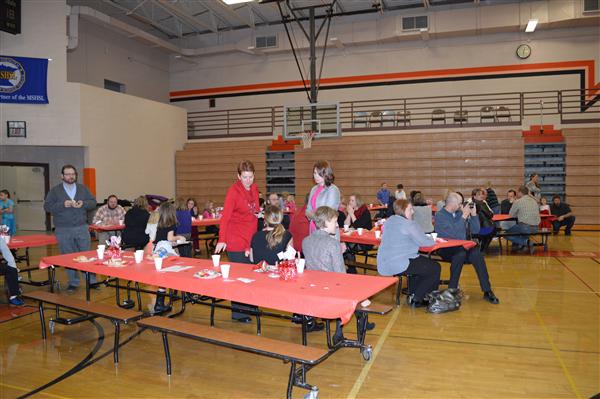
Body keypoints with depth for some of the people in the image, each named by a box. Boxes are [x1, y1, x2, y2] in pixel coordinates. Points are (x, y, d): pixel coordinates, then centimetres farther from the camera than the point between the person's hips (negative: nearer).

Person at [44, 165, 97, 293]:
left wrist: (83, 204, -13)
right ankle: (73, 283, 17)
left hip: (82, 228, 1)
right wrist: (63, 204, -18)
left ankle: (92, 280, 12)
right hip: (63, 230, -1)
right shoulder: (55, 190, 2)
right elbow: (47, 206, -4)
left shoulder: (83, 188, 8)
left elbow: (93, 202, 7)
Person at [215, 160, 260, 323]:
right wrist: (222, 240, -26)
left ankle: (249, 306, 30)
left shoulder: (254, 189, 8)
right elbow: (225, 217, -19)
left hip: (250, 239, 7)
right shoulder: (234, 191, -13)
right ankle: (238, 313, 13)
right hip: (236, 240, -7)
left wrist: (259, 214, 6)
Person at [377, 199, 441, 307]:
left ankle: (412, 295, 30)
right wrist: (433, 240, 10)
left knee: (424, 261, 29)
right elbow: (424, 242, -12)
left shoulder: (389, 221, 12)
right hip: (398, 265, -9)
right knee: (435, 268, 2)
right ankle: (415, 299, 6)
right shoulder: (408, 224, -13)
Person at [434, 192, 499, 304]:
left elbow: (475, 230, 11)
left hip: (462, 247, 5)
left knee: (477, 254, -24)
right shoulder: (440, 215, -6)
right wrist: (464, 216, -15)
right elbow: (453, 233, -20)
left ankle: (487, 291, -18)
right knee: (460, 254, -35)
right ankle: (452, 290, -22)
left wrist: (473, 214, -1)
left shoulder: (460, 213, 10)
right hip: (446, 249, -5)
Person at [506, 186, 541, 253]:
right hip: (535, 228, 7)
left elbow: (511, 214, 4)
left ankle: (525, 241, -5)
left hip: (524, 227, -7)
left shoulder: (518, 201, -6)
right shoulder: (534, 201, 13)